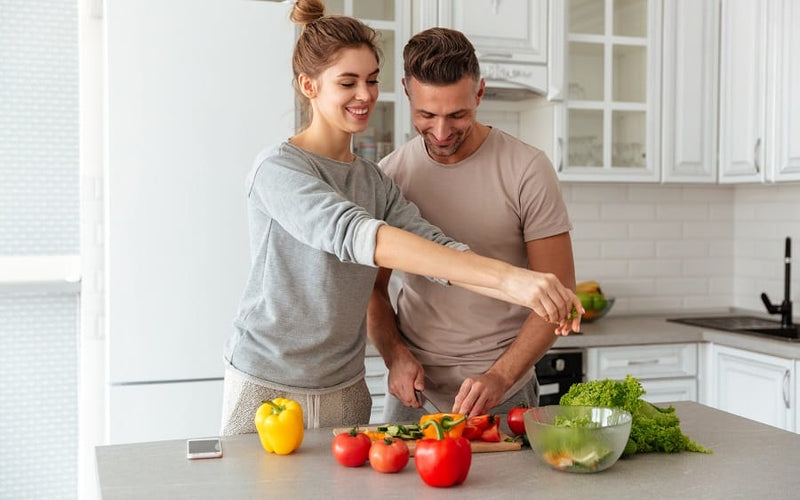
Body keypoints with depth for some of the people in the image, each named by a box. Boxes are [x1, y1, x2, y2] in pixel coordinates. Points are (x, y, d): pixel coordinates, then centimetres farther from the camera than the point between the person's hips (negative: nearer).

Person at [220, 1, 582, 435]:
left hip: (345, 390, 5)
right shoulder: (278, 168, -15)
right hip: (267, 387, -5)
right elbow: (357, 236, -31)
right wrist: (505, 277, -39)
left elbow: (438, 250, -7)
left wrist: (528, 294, -26)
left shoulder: (376, 182, 7)